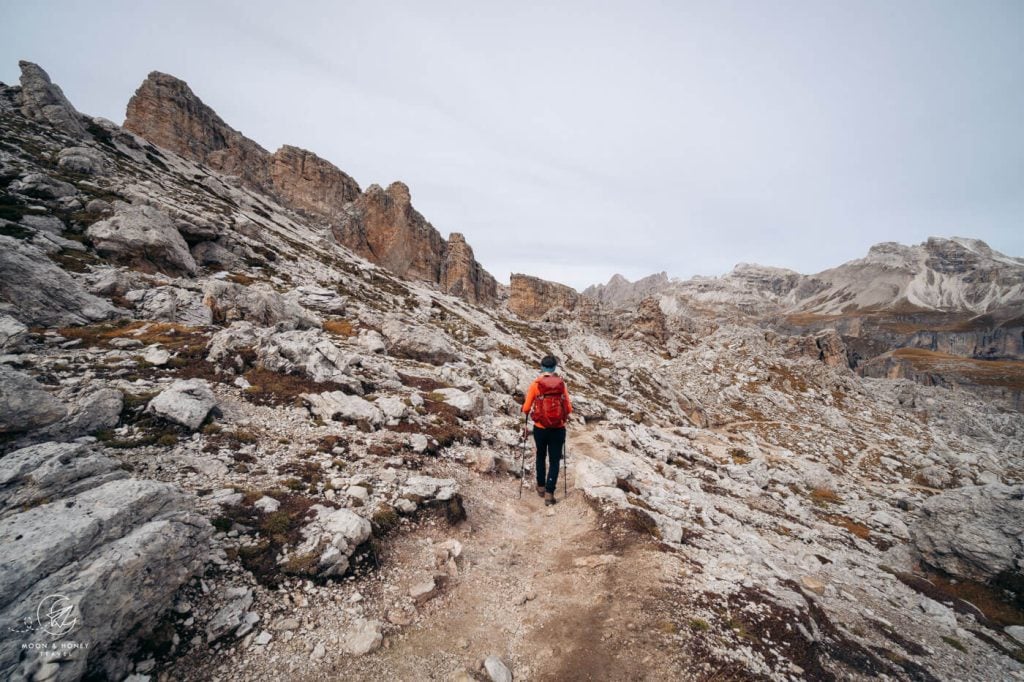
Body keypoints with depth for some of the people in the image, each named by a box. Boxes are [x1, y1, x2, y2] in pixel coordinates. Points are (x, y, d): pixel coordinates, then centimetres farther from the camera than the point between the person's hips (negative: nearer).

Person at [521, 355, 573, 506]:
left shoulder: (535, 384, -8)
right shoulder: (561, 384, -5)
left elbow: (526, 408, -6)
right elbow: (569, 409, -3)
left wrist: (527, 411, 14)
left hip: (540, 429, 0)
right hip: (558, 429, 0)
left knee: (541, 456, 23)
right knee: (554, 460, 11)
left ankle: (541, 487, 35)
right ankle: (549, 493, 6)